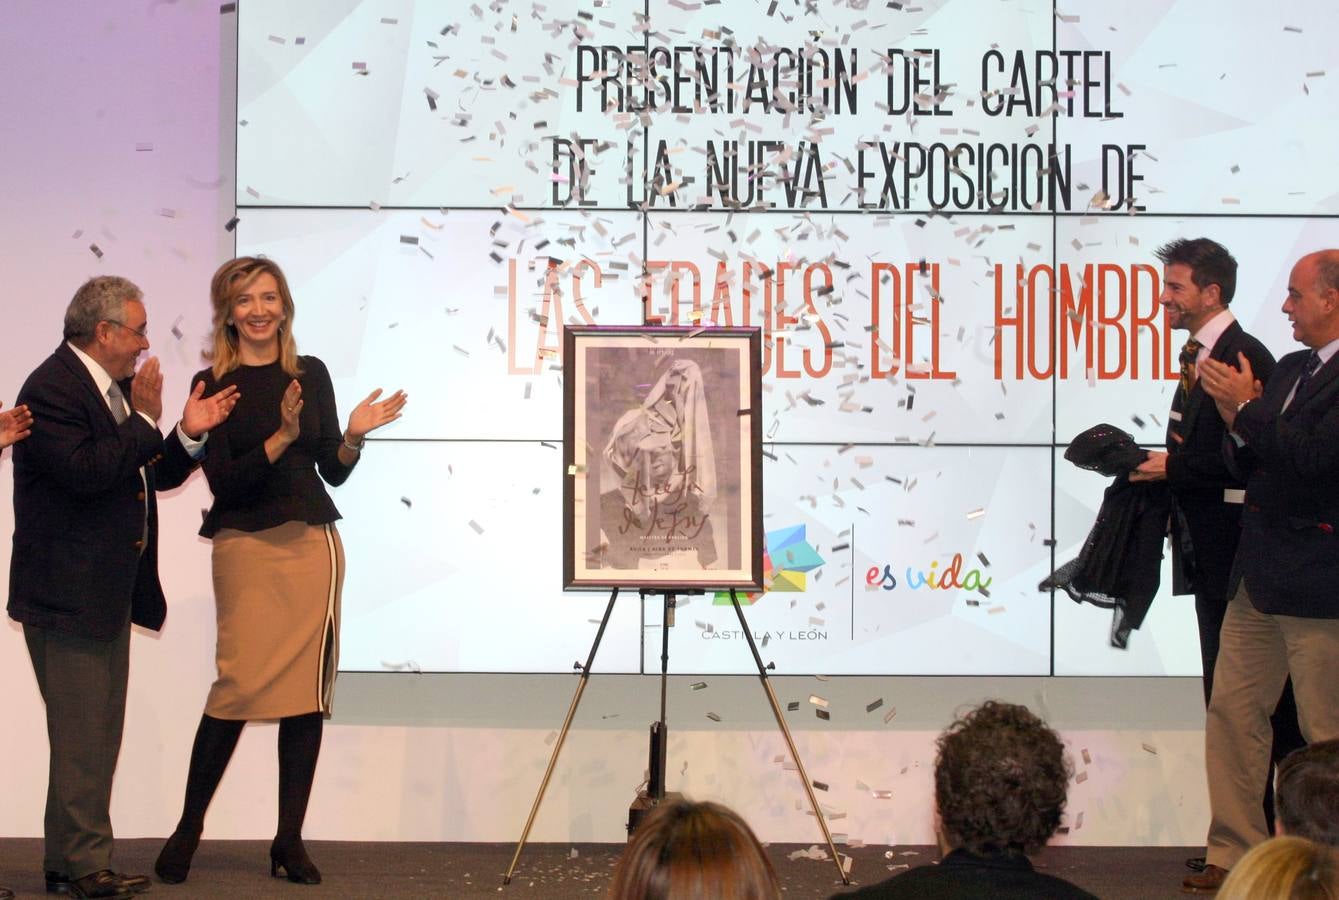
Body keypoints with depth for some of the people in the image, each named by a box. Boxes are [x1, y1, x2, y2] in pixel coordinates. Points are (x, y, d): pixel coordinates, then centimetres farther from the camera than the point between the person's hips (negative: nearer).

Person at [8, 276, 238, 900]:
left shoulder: (119, 389, 13)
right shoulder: (51, 390, -16)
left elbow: (155, 475, 17)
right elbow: (85, 473, -28)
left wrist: (189, 434, 0)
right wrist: (145, 420, -20)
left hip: (110, 591, 10)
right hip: (67, 594, -10)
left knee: (97, 735, 15)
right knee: (82, 739, -6)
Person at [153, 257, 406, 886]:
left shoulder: (310, 374, 10)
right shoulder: (213, 385, -1)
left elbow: (334, 473, 13)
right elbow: (222, 481, -9)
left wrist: (354, 435, -6)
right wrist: (281, 438, -20)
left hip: (312, 545, 4)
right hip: (246, 546, -4)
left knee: (307, 691, 1)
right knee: (240, 684, -10)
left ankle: (289, 840, 7)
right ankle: (189, 827, 5)